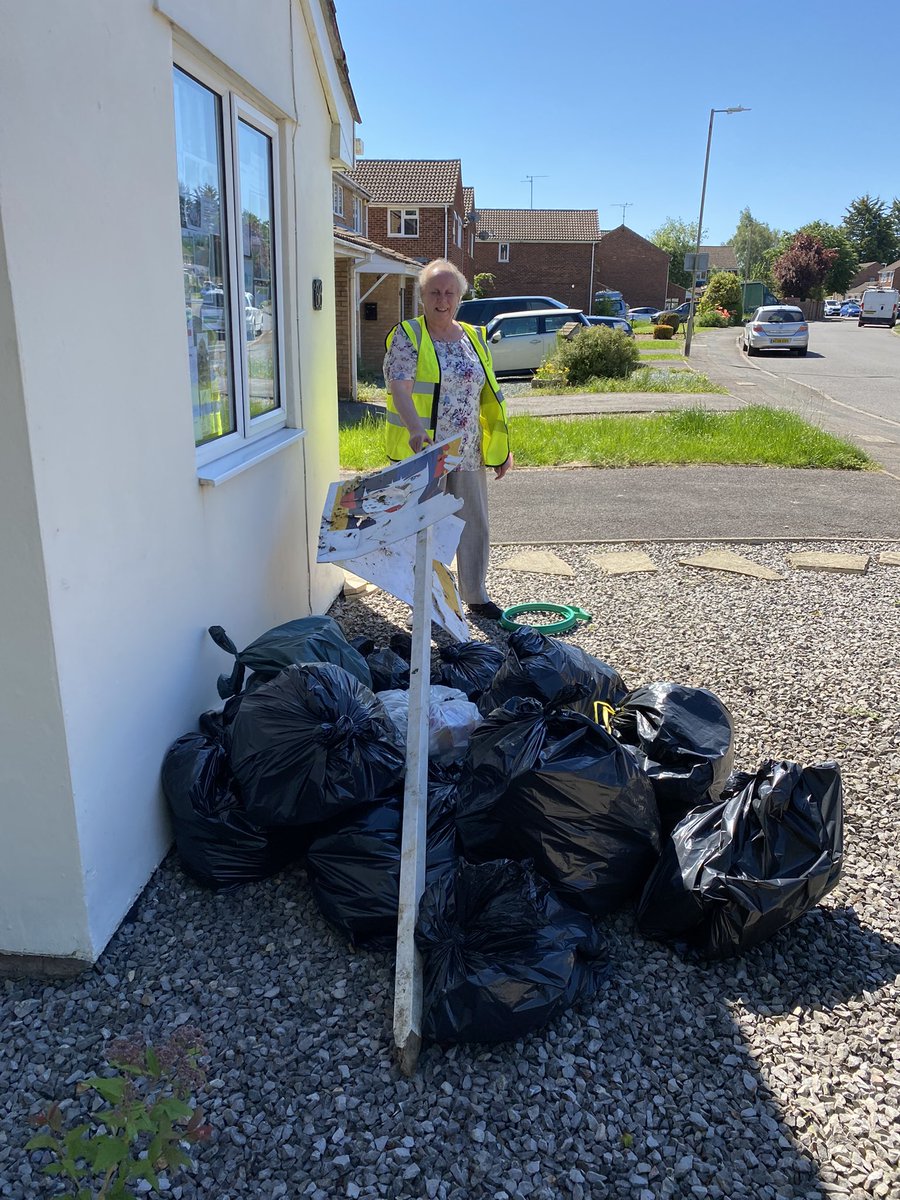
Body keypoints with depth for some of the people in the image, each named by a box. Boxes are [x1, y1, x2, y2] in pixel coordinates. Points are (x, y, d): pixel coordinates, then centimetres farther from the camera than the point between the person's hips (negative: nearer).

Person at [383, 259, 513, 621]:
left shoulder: (474, 337, 11)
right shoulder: (407, 336, -6)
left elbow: (489, 396, 14)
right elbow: (399, 389, -20)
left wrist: (502, 447, 11)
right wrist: (416, 430, -37)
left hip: (468, 453, 5)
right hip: (422, 452, -5)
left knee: (474, 523, 12)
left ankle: (475, 596, 29)